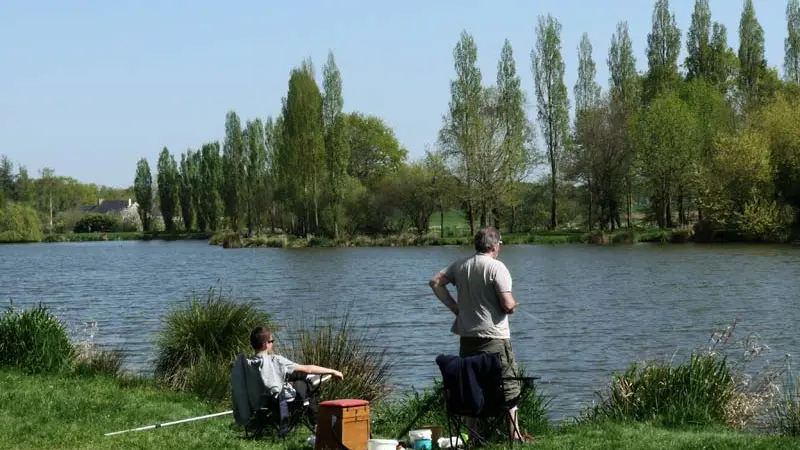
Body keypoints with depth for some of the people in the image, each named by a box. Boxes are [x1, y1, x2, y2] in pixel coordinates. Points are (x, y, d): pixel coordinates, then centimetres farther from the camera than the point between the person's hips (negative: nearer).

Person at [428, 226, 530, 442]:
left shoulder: (460, 264, 6)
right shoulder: (497, 267, -13)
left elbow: (435, 282, 11)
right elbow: (508, 306, -18)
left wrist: (454, 306, 11)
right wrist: (513, 304, 5)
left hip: (467, 337, 6)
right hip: (494, 338, -6)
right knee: (509, 387, 5)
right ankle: (514, 435, 5)